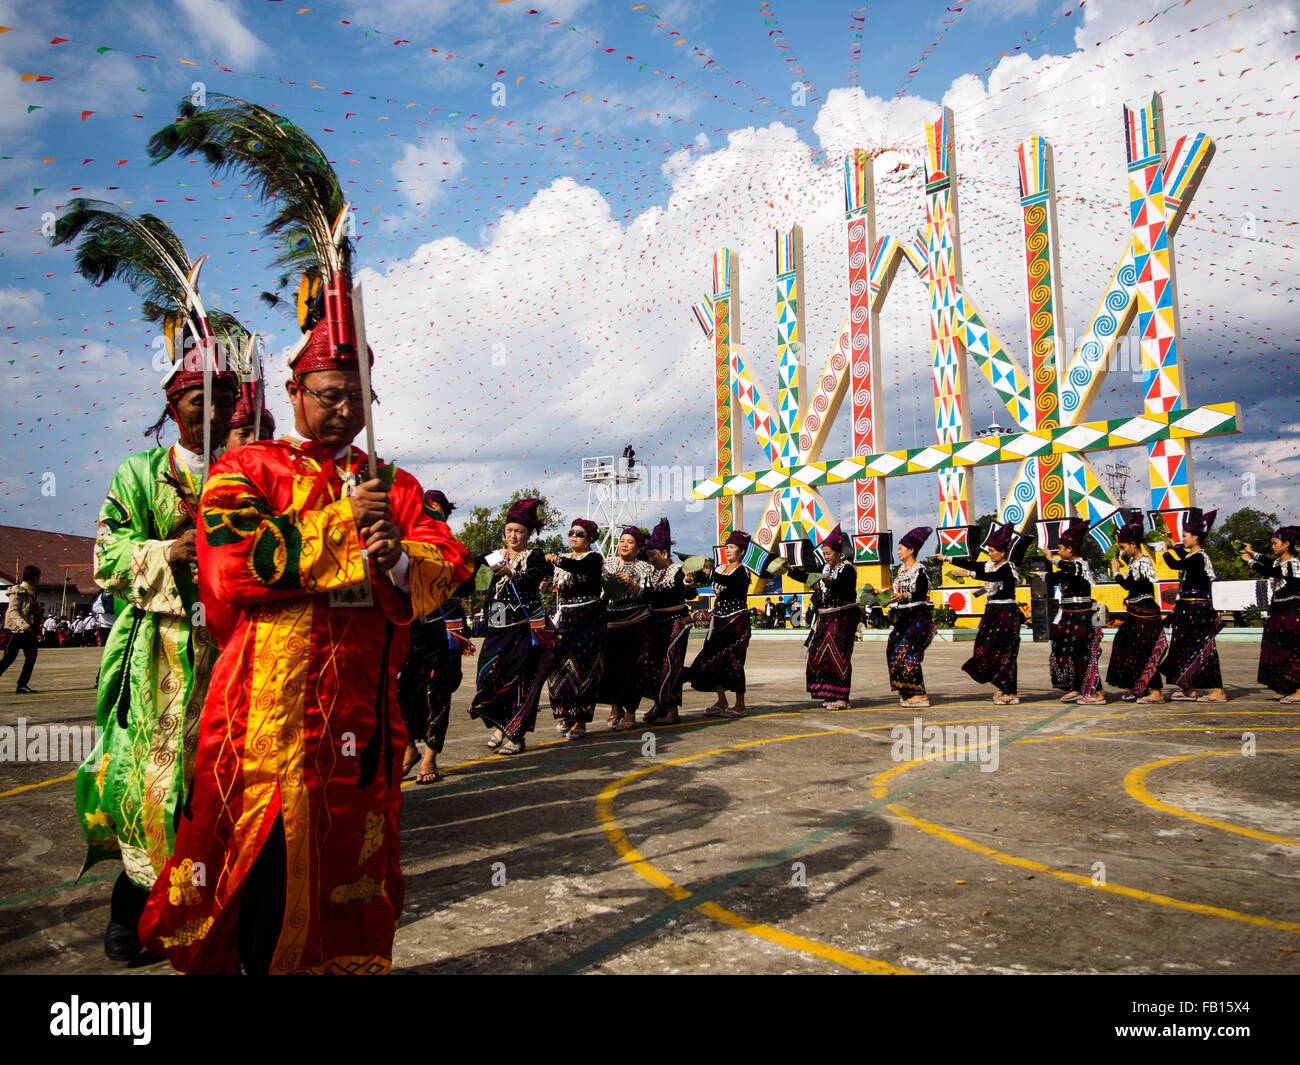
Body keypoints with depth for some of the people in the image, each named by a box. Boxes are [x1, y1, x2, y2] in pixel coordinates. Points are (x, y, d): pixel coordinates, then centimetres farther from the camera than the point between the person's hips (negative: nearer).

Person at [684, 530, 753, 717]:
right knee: (713, 659, 6)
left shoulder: (742, 571, -8)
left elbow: (729, 581, -25)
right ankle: (721, 702, 17)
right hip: (719, 620, 7)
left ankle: (740, 706, 2)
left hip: (737, 620, -7)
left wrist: (710, 573, -33)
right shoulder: (720, 569, 15)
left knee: (733, 660, -6)